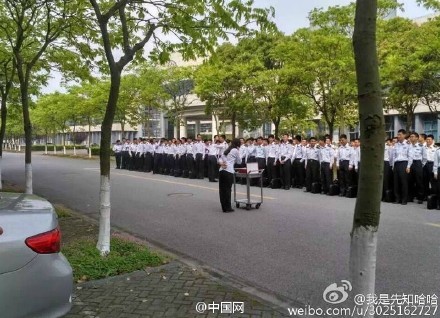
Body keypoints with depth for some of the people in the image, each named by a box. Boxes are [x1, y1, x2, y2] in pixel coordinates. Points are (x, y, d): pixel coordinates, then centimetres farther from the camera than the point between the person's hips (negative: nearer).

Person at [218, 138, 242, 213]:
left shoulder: (227, 150, 23)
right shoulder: (235, 150, 3)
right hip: (228, 171, -6)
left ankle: (224, 207, 13)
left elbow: (220, 159, 16)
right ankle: (227, 208, 4)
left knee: (222, 189, 6)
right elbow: (239, 162, 9)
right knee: (227, 189, -1)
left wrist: (221, 163, -1)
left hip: (221, 170, 7)